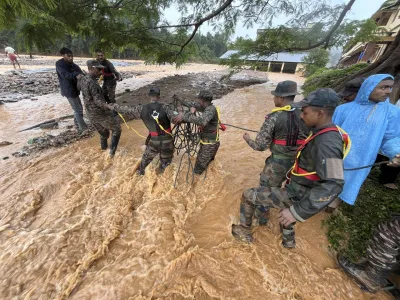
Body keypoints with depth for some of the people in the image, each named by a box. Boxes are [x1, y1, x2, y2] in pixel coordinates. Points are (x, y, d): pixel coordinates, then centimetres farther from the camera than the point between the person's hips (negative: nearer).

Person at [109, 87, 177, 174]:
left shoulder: (142, 109, -8)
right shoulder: (164, 107, -15)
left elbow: (127, 109, 3)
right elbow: (175, 118, -28)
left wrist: (113, 106, 16)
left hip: (154, 140, 3)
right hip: (167, 140, -2)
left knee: (147, 157, 30)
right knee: (166, 160, 26)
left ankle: (141, 171, 51)